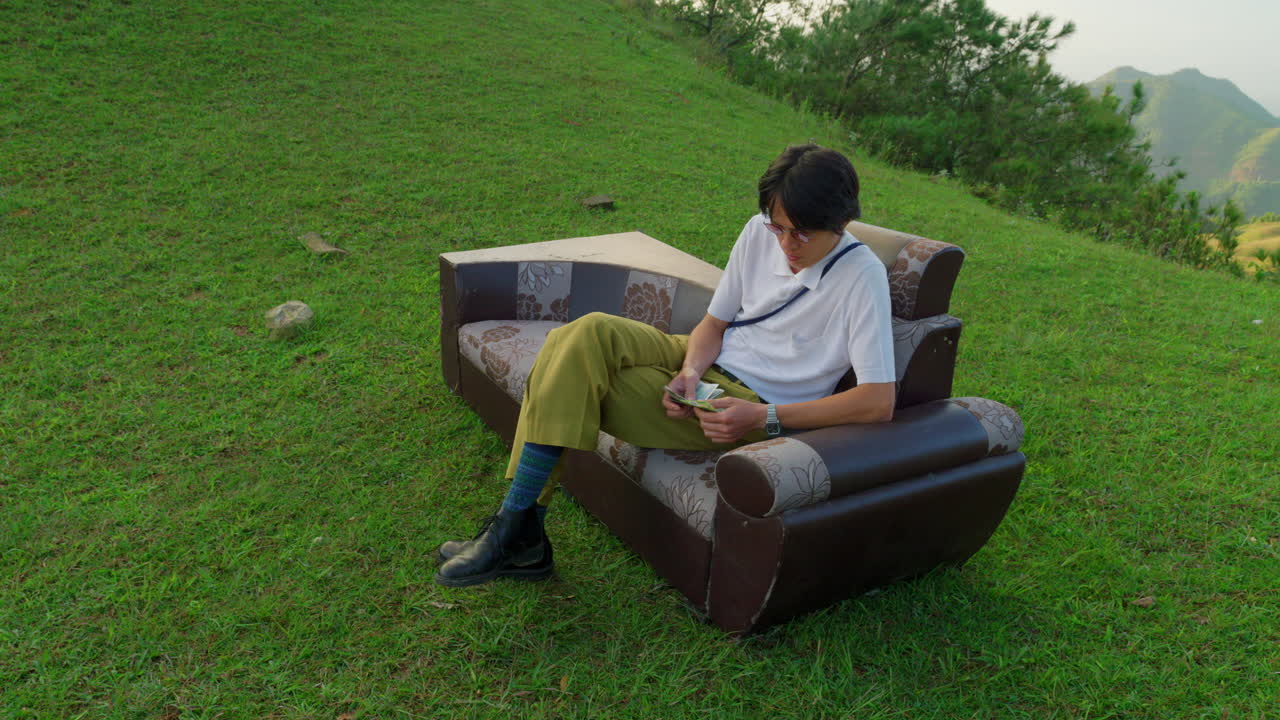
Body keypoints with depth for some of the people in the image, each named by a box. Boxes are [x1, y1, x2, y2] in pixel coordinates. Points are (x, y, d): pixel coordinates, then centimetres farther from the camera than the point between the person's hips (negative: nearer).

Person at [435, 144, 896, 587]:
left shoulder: (862, 277, -16)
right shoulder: (761, 232, 2)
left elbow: (879, 403, -21)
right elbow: (716, 321, 10)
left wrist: (766, 418, -24)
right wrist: (691, 370, -12)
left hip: (750, 404, -6)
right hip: (708, 366, 7)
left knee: (576, 388, -21)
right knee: (588, 335, -21)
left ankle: (517, 528, -7)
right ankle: (519, 529, -19)